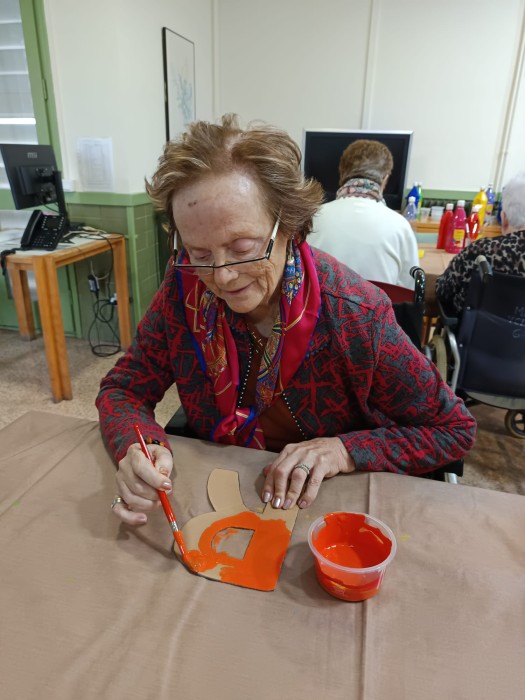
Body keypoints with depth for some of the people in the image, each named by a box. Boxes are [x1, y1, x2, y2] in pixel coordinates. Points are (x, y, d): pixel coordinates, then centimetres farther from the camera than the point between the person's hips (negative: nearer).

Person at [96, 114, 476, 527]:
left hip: (324, 506, -1)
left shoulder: (355, 317, -22)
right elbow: (122, 391, -4)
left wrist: (345, 450, -23)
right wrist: (139, 447, -24)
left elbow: (454, 431, -10)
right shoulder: (185, 286, -13)